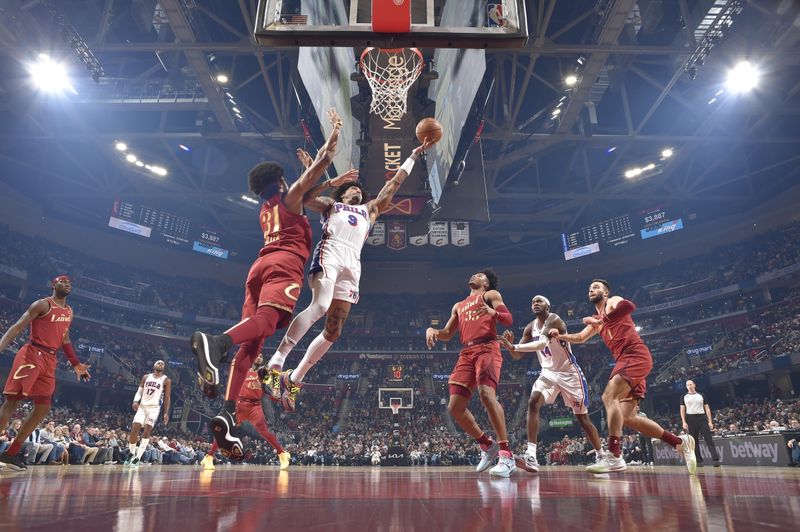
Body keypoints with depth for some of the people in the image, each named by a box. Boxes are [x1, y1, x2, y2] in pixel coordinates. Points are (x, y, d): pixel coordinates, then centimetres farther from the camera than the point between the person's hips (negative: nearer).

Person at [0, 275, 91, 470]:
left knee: (43, 408, 5)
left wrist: (76, 364, 23)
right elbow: (18, 327, -10)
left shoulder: (69, 312, 18)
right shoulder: (42, 304, -4)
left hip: (50, 360, 8)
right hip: (31, 354, -7)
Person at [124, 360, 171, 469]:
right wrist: (135, 401, -12)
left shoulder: (166, 380, 0)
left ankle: (138, 458, -5)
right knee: (134, 430, -3)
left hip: (154, 408, -3)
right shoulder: (146, 377, 11)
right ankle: (132, 454, 18)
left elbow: (167, 398, -2)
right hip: (142, 406, 3)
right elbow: (139, 391, 9)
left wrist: (166, 413, -9)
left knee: (147, 432, -9)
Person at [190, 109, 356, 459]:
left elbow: (305, 199, 52)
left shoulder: (265, 210, 35)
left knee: (252, 341, -4)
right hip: (284, 264, -6)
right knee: (267, 319, -29)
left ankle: (227, 414, -16)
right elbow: (321, 163, 12)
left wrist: (333, 184, 58)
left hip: (259, 267, 6)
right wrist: (335, 130, 25)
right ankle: (215, 342, -58)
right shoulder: (289, 197, 17)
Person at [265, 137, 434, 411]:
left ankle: (293, 380, 5)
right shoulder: (330, 204, 28)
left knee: (333, 331, -4)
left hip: (352, 264, 4)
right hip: (330, 253, -4)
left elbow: (395, 183, 39)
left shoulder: (370, 209, 36)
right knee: (320, 306, -31)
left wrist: (415, 154, 42)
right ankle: (275, 364, -29)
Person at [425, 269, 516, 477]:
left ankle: (506, 455, -26)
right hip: (466, 353, 7)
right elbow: (447, 334, 26)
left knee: (487, 394, -29)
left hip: (487, 349, -6)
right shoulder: (458, 306, 30)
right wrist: (431, 330, 4)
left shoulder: (491, 295, 13)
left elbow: (509, 320, 1)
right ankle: (487, 446, 15)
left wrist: (493, 312, -21)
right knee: (454, 407, -2)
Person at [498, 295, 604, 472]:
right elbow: (517, 356, -1)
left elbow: (541, 344, -37)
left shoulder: (554, 320, -20)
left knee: (582, 417, 5)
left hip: (569, 373, -5)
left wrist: (513, 346, -45)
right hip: (548, 373, 5)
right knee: (533, 403, -21)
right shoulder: (530, 328, 1)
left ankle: (601, 456, 28)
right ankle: (531, 456, -26)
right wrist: (510, 346, -24)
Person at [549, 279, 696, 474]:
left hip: (636, 355, -9)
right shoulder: (597, 320, 28)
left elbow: (629, 306, -20)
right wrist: (559, 336, 9)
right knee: (627, 417, 4)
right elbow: (580, 337, 25)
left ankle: (614, 456, -27)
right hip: (626, 361, 9)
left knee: (609, 396, -24)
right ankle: (680, 442, 14)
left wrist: (600, 321, -19)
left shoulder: (613, 302, 4)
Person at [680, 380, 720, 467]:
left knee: (709, 439, -9)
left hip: (702, 418, 0)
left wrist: (710, 421, 1)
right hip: (691, 419, 0)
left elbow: (707, 409, 10)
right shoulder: (684, 397, 9)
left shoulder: (701, 396, 12)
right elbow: (682, 410, 6)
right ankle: (699, 461, 7)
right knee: (694, 441, 2)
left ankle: (716, 459, -12)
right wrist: (684, 422, -5)